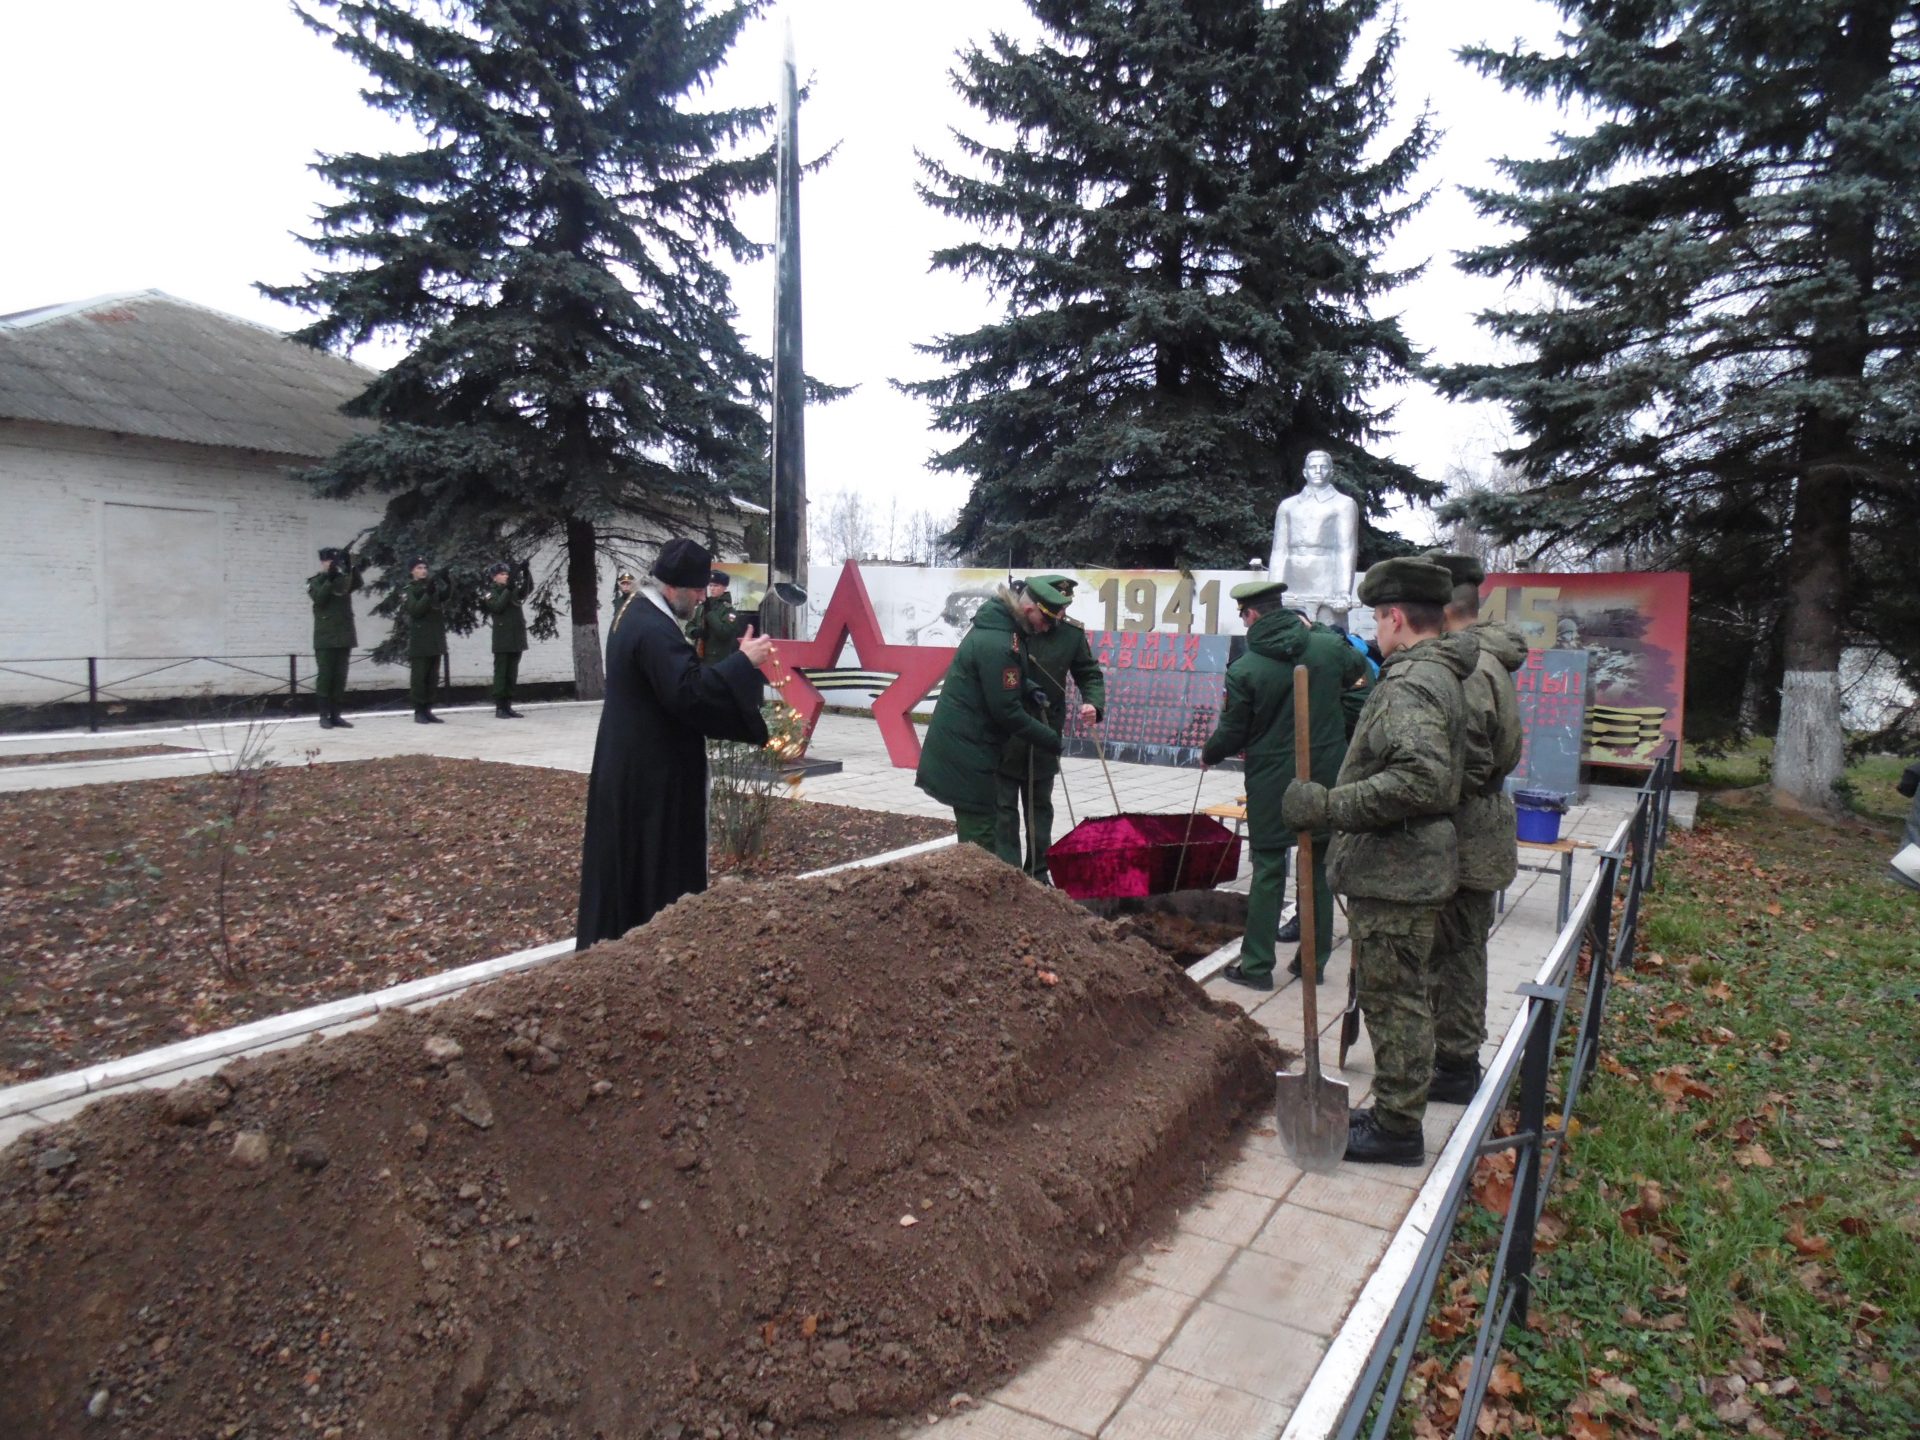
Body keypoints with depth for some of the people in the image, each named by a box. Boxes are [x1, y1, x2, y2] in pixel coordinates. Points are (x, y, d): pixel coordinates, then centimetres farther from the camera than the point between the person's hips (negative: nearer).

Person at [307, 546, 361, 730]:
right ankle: (324, 716, -1)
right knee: (324, 676, -3)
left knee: (340, 677, 4)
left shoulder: (344, 579, 11)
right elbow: (319, 598, -15)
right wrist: (330, 579, -25)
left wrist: (353, 569, -28)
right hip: (325, 637, -4)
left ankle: (336, 715, 9)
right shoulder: (315, 582, 3)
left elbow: (356, 584, -10)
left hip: (344, 636, 4)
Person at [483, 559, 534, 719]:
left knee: (512, 675, 7)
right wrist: (508, 589, -23)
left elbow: (528, 589, -1)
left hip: (517, 639, 5)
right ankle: (499, 708, -3)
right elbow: (498, 606, -18)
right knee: (501, 673, -4)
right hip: (502, 640, -5)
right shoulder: (491, 592, 0)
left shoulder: (514, 590, 14)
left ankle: (508, 706, 11)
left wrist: (526, 572, -16)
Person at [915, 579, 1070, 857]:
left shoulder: (997, 626, 8)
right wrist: (1049, 739, -12)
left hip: (962, 744, 10)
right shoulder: (998, 644, -25)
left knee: (975, 827, 18)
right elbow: (1006, 711, -22)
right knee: (980, 835, -3)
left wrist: (1029, 689, 3)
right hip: (965, 751, -10)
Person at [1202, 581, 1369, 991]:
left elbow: (1232, 735, -6)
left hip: (1272, 781, -3)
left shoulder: (1243, 670, -14)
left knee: (1268, 871, 6)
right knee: (1319, 868, 14)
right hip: (1326, 777, 3)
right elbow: (1359, 670, 20)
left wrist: (1208, 754, 15)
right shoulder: (1329, 647, -4)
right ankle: (1314, 960, 23)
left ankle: (1257, 966, 12)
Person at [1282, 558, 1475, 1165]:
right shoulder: (1437, 675, 14)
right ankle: (1394, 1113, 32)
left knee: (1395, 1000, 1)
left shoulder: (1411, 686, -20)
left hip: (1395, 876, -11)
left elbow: (1422, 779, -33)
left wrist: (1328, 805, -29)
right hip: (1401, 869, 11)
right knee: (1397, 995, 19)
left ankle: (1397, 1128, 13)